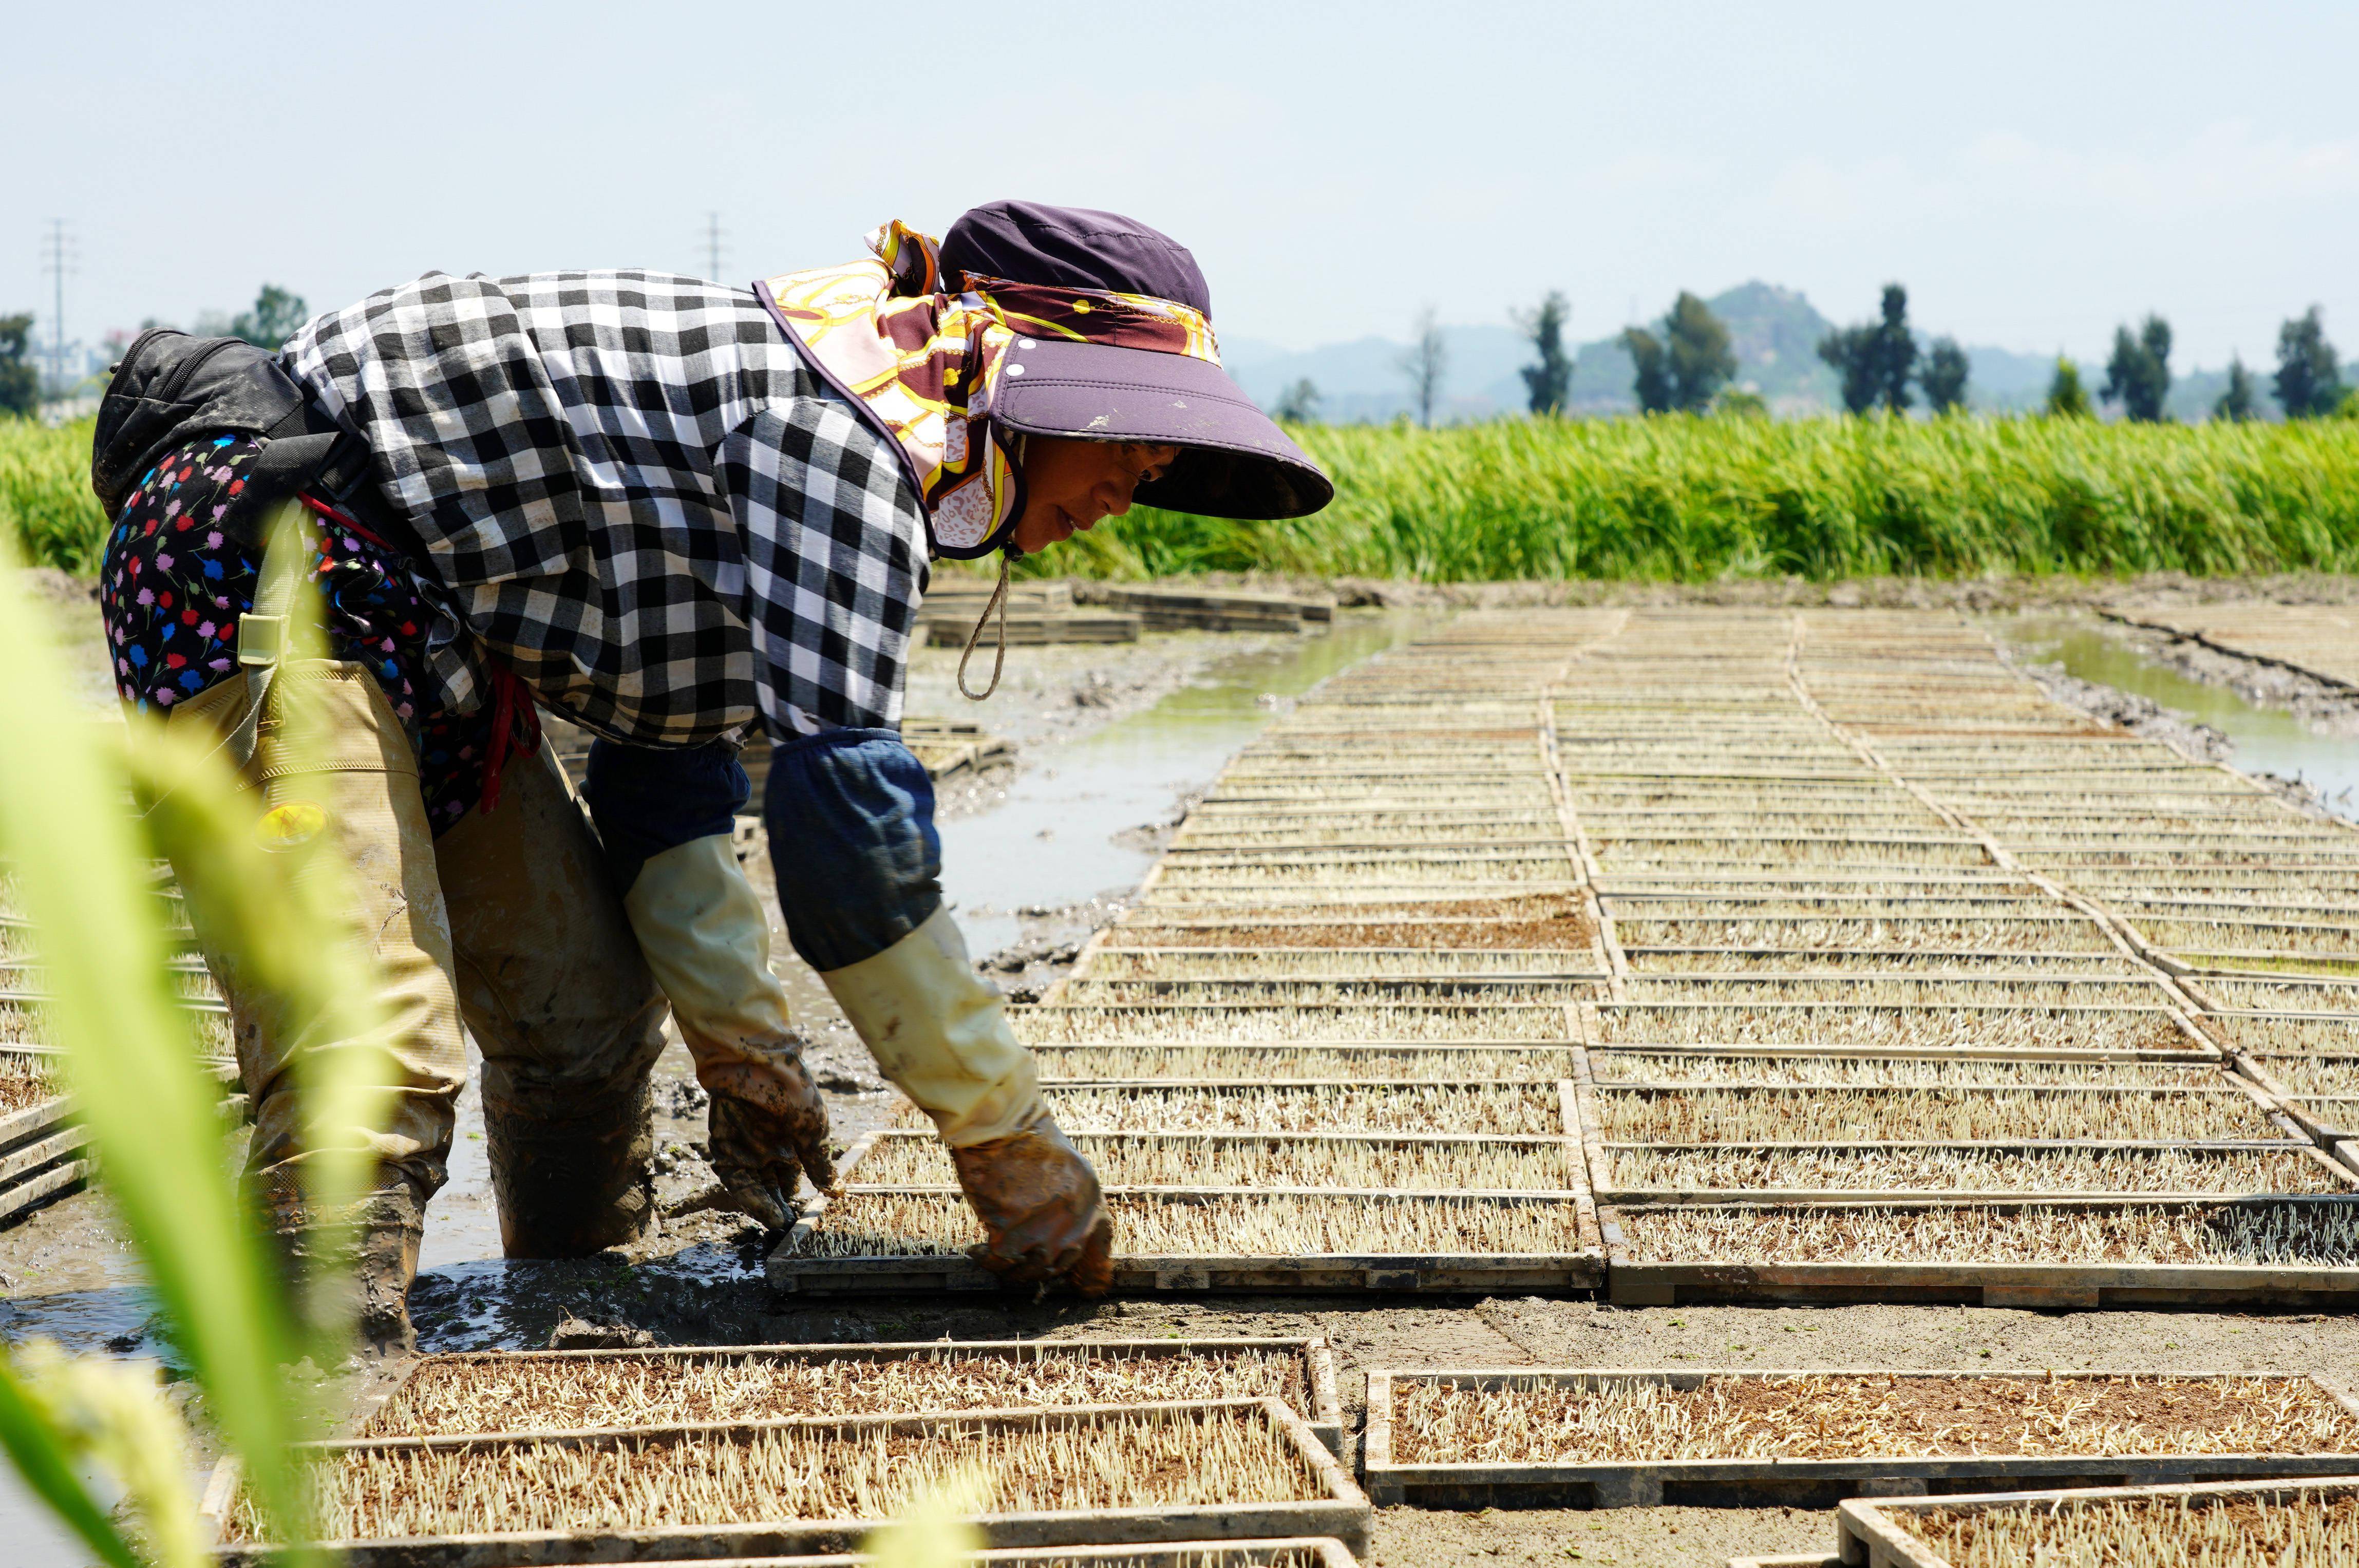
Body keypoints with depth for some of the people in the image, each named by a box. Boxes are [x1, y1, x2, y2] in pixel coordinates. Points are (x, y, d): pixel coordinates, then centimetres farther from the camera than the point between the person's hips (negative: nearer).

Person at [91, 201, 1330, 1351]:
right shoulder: (846, 422, -20)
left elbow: (663, 735, 16)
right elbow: (843, 812, -25)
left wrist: (739, 1038, 8)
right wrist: (1016, 1152, -19)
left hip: (425, 633, 11)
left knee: (588, 1017, 14)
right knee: (369, 1065, -23)